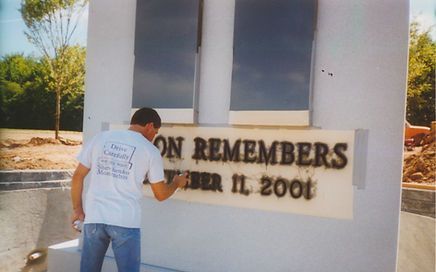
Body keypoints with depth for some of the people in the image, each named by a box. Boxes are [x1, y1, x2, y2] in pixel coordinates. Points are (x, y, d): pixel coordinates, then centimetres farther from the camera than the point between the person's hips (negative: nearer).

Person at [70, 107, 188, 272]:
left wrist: (77, 209, 17)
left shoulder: (101, 138, 8)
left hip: (94, 218, 3)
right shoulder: (150, 151, 1)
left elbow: (78, 176, 8)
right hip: (125, 222, -3)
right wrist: (176, 183, 26)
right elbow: (160, 195, 7)